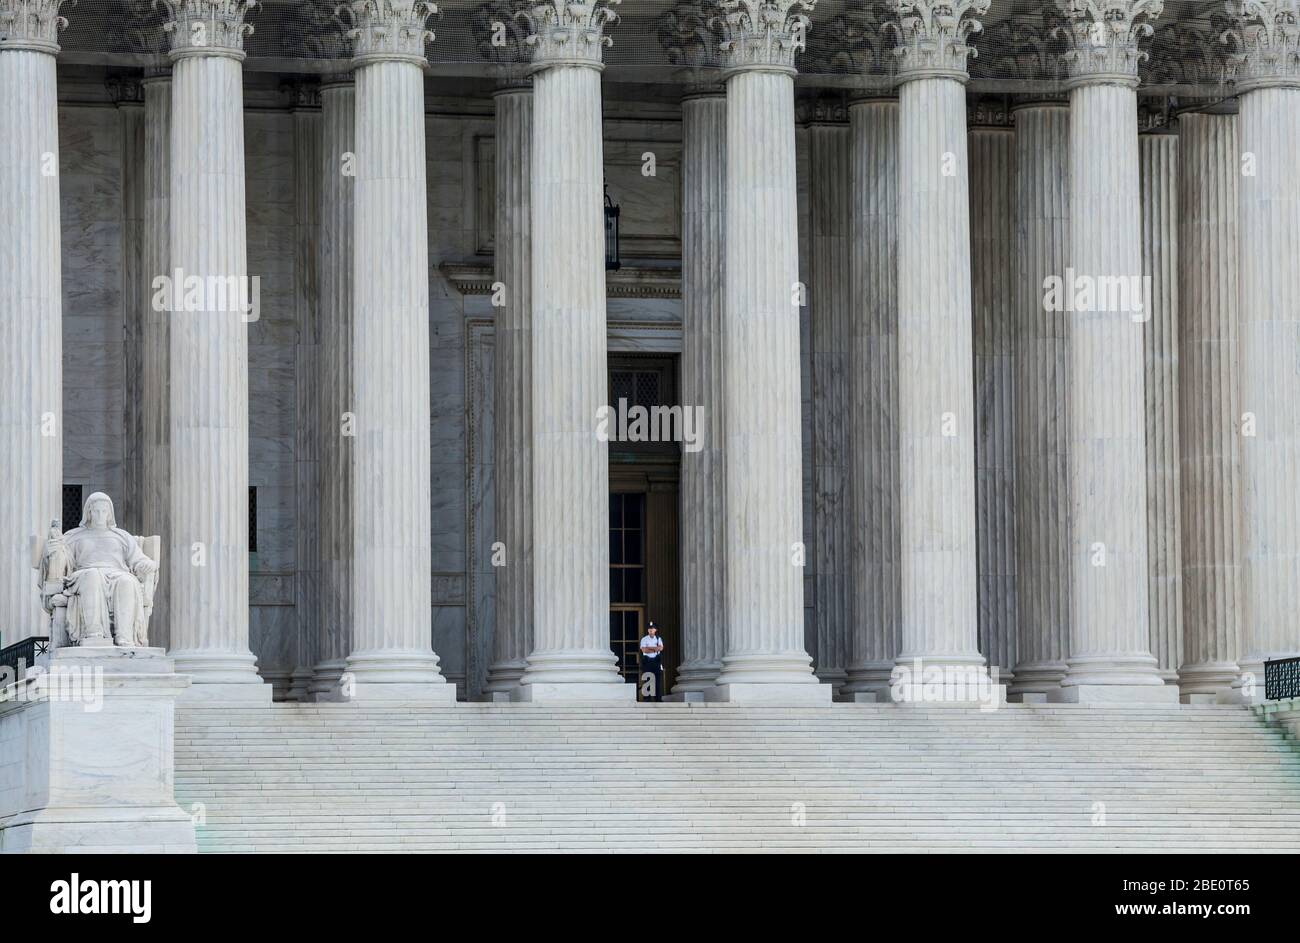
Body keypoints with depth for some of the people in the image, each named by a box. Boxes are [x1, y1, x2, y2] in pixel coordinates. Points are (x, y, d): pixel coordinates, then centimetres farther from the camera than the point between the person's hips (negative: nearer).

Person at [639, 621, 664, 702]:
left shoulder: (658, 639, 13)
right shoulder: (644, 639, 5)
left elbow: (661, 648, -6)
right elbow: (644, 650, -10)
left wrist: (649, 648, -10)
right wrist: (655, 649, -8)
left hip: (656, 660, 2)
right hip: (647, 660, -2)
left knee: (658, 679, -1)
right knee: (646, 680, -6)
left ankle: (658, 698, 0)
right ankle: (647, 698, -5)